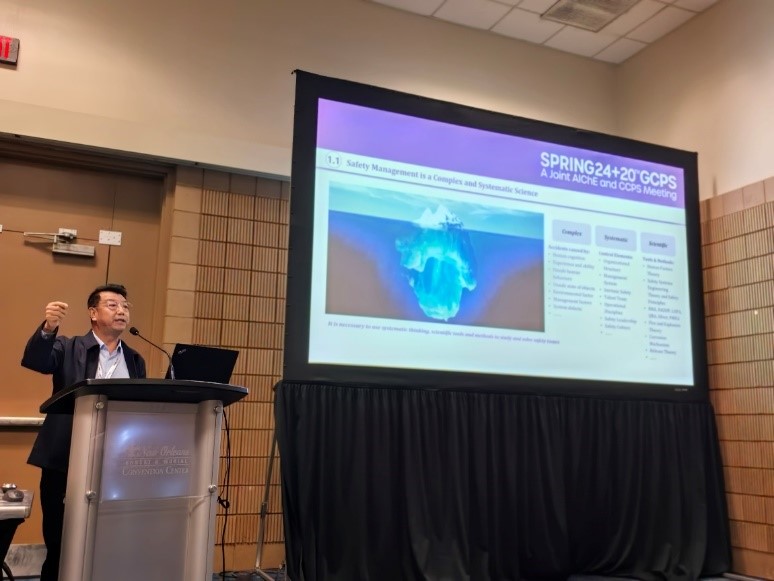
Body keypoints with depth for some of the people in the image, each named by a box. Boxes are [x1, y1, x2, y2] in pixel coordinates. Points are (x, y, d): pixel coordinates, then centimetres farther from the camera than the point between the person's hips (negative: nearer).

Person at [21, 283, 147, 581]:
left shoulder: (135, 360, 11)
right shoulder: (68, 348, 2)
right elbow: (34, 361, -16)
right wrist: (49, 328, -35)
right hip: (65, 462, -2)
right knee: (59, 544, 6)